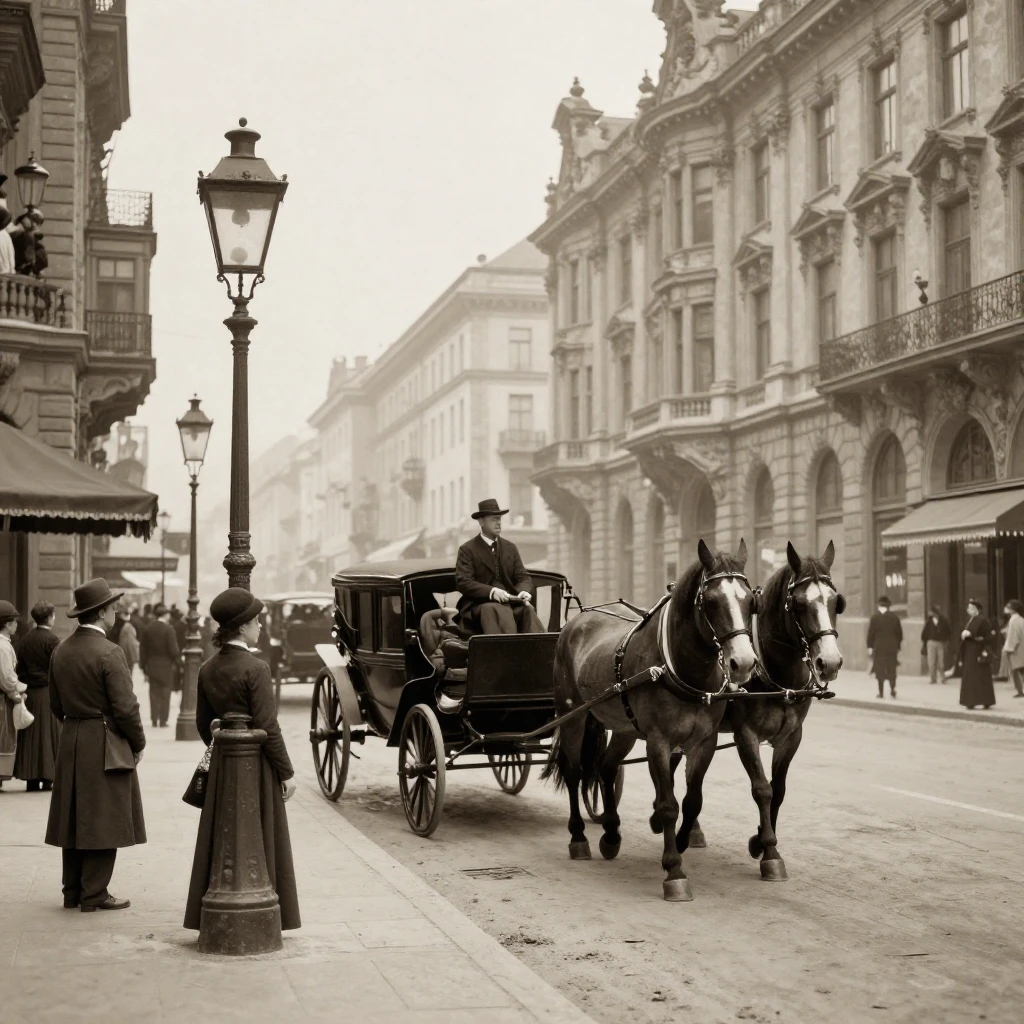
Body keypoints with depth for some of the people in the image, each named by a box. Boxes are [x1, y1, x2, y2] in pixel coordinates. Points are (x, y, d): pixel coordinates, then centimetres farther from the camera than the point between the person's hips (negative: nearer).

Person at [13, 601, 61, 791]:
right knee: (49, 733, 1)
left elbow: (20, 668, 8)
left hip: (29, 693, 6)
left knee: (30, 736, 9)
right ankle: (47, 777, 1)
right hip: (48, 692, -6)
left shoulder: (25, 640, 6)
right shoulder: (51, 640, -12)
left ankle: (31, 779, 10)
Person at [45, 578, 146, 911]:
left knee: (74, 819, 12)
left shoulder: (61, 651, 7)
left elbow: (56, 703, 14)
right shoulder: (109, 653, -17)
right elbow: (125, 707, -17)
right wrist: (138, 743, -5)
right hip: (106, 745, -7)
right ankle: (94, 894, 1)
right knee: (103, 819, -1)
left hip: (70, 744, 7)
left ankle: (72, 891, 18)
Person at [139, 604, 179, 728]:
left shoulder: (148, 629, 2)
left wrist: (144, 666, 10)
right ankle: (163, 721, 2)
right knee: (165, 694, 3)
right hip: (166, 666, -4)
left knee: (154, 694, 10)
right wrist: (177, 661, 3)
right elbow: (173, 650, -15)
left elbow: (143, 649, 4)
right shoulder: (168, 629, -13)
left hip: (152, 666, 4)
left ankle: (154, 720, 8)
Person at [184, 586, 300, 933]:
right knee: (260, 839, 3)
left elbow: (202, 723, 11)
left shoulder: (208, 669, 4)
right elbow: (267, 726, -17)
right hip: (256, 762, -7)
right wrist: (286, 772, -11)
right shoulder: (255, 668, -17)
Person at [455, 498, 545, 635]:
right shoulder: (467, 550, 3)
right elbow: (462, 582, -8)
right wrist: (491, 592, -23)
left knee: (528, 609, -30)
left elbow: (523, 577, 13)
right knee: (499, 611, -38)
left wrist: (524, 591, -12)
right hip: (480, 604, -4)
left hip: (511, 603, 4)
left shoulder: (510, 547, 19)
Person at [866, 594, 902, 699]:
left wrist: (870, 647, 0)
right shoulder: (895, 617, 2)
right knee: (891, 670, 10)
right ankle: (892, 690, -3)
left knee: (880, 670, 3)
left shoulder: (875, 617, -5)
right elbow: (899, 634, 5)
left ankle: (881, 693, 2)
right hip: (892, 648, 2)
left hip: (879, 647, -2)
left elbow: (871, 633, -6)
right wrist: (898, 646, 14)